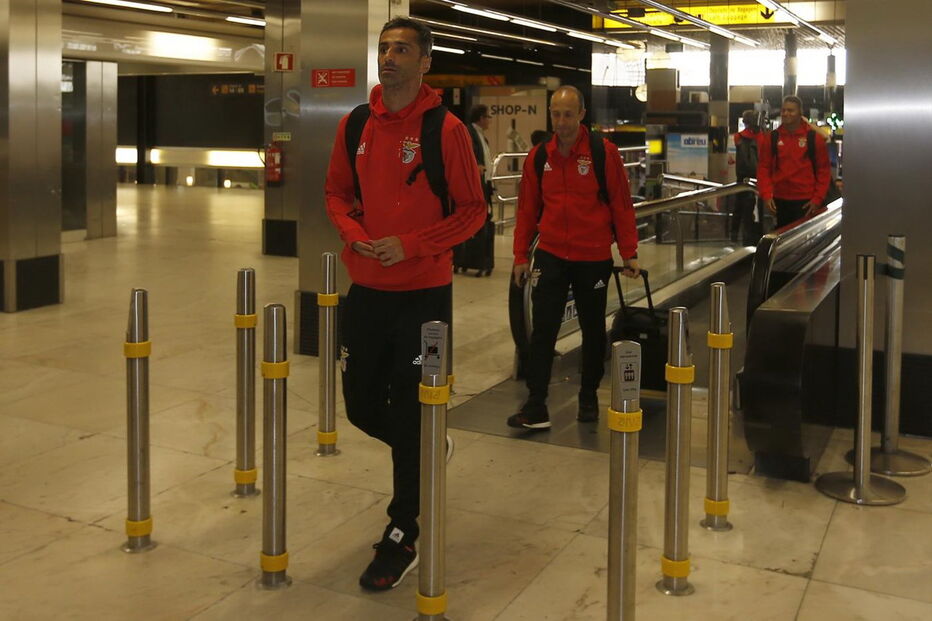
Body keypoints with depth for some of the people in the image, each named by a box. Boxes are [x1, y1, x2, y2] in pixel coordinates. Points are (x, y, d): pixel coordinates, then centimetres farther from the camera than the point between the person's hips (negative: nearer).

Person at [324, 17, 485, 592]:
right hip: (366, 288, 5)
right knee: (361, 404, 14)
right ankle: (427, 453, 45)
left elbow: (473, 210, -8)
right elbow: (337, 192, 14)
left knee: (410, 413, 1)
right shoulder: (355, 125, 5)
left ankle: (403, 539, 17)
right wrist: (355, 234, -6)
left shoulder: (446, 130, -9)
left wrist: (409, 244, -18)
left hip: (424, 292, -5)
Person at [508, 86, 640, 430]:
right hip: (550, 256, 2)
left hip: (594, 258, -1)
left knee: (593, 329, 12)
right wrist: (521, 255, 5)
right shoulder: (538, 156, 2)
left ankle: (589, 399, 28)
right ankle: (535, 406, 0)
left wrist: (629, 253, -6)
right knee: (543, 330, -3)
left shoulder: (604, 152, -6)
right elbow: (527, 209, 6)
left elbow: (621, 205, -4)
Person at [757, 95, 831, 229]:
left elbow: (824, 170, 2)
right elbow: (763, 168, 5)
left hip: (806, 203, -2)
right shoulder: (771, 138, 6)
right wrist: (766, 195, -7)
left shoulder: (815, 138, 1)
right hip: (779, 201, 3)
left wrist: (818, 199, -6)